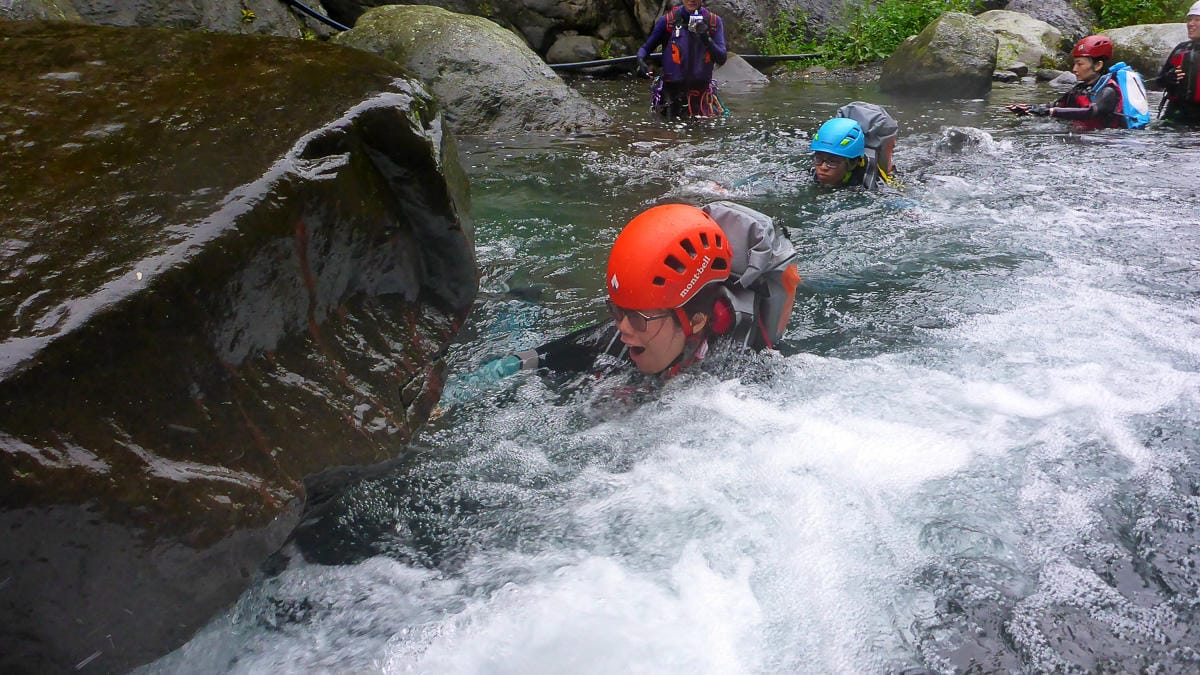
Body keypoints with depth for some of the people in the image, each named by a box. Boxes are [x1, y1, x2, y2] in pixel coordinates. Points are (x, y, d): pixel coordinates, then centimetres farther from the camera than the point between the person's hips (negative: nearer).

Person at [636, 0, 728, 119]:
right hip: (671, 90, -1)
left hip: (701, 90, 1)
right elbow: (646, 48, 1)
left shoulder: (714, 21, 0)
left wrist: (707, 39, -22)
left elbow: (722, 59, -6)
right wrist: (640, 61, -22)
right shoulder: (667, 20, -3)